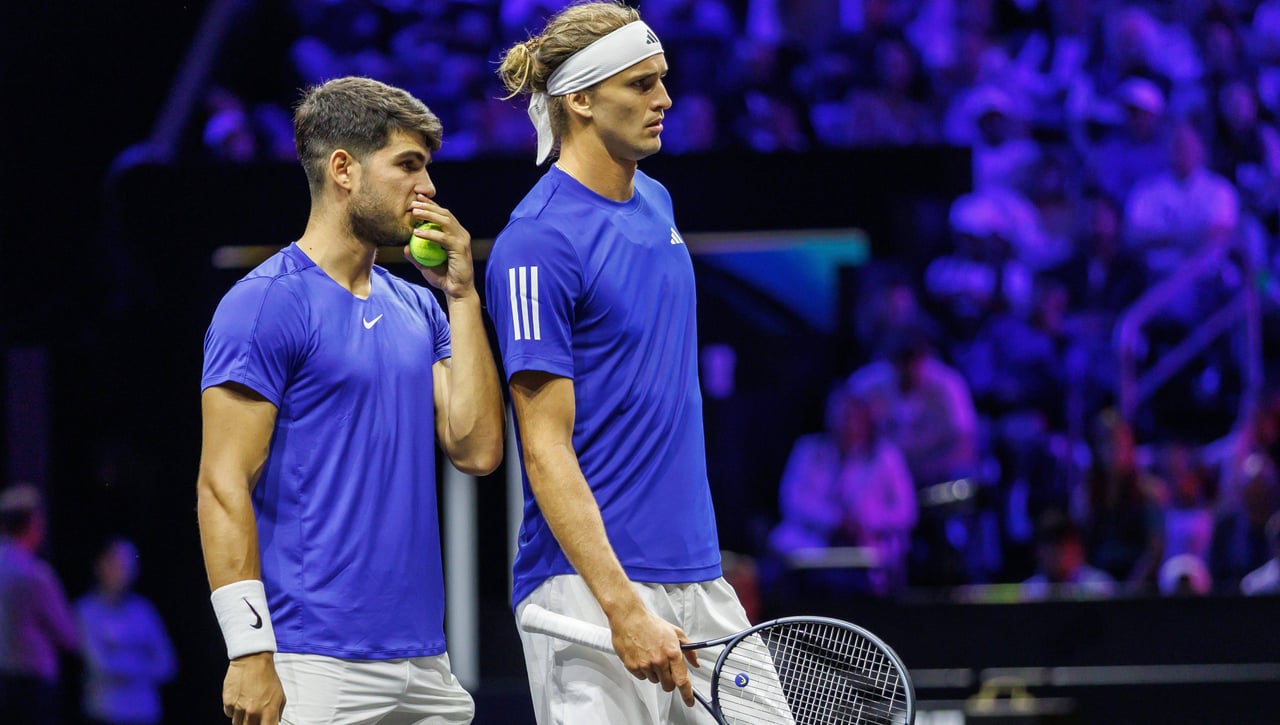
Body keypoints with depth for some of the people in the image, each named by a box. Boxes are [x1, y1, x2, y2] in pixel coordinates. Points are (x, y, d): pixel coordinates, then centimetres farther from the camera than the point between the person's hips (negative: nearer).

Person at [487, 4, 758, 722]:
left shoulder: (655, 203, 13)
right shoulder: (538, 242, -13)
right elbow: (546, 447, -17)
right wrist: (624, 609, -24)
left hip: (699, 574, 8)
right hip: (590, 583, -8)